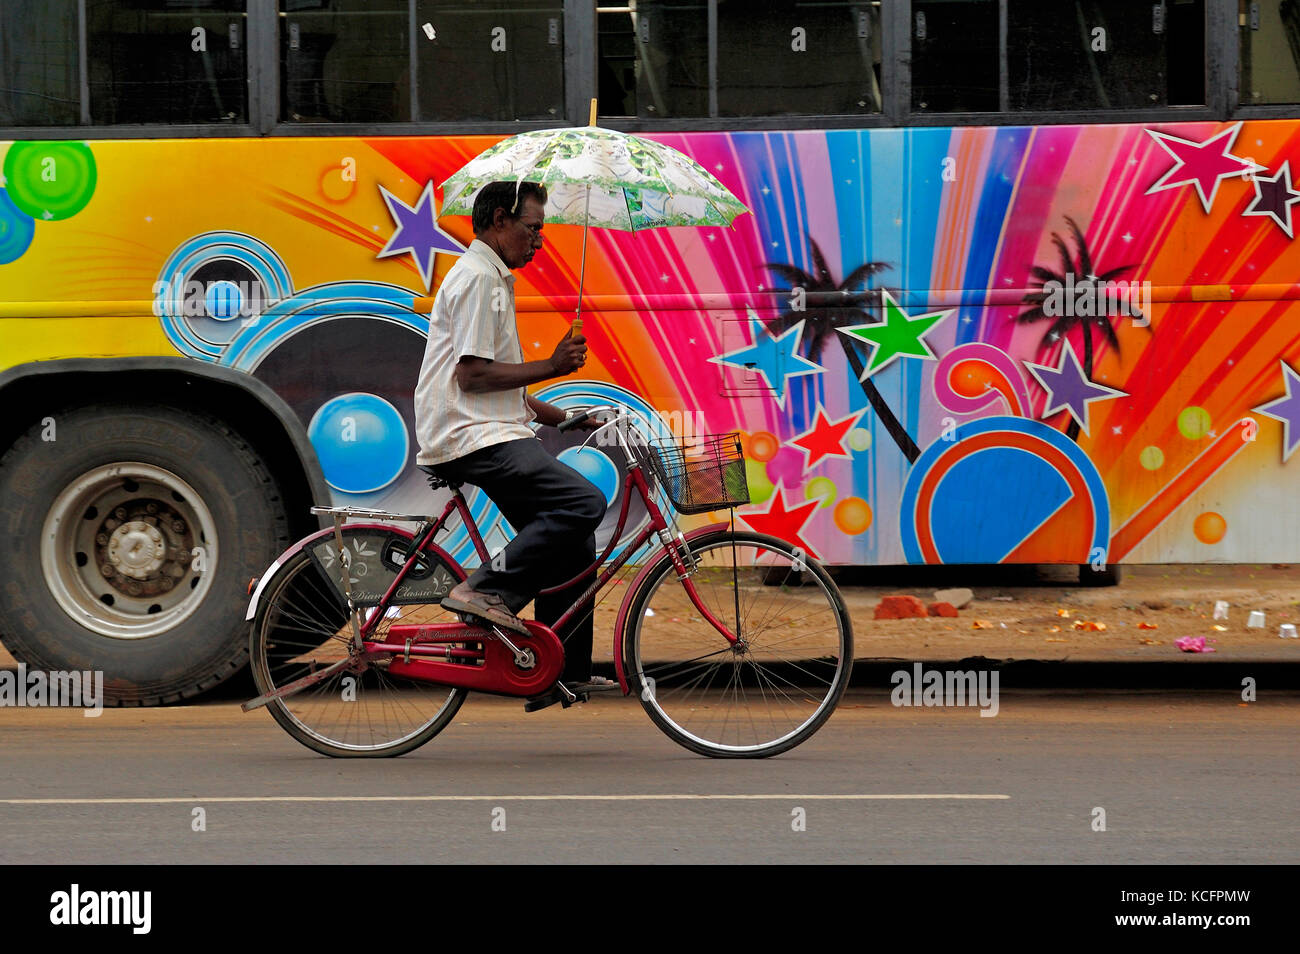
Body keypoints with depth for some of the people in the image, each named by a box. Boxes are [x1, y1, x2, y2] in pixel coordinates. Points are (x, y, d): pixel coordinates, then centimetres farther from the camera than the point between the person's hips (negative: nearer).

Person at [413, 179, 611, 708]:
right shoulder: (476, 277, -8)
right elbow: (473, 375, -17)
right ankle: (485, 590, -24)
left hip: (491, 435, 10)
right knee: (584, 502, -25)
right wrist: (551, 366, -10)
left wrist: (566, 418, 22)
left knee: (571, 546, 8)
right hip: (472, 437, -10)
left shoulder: (493, 279, 25)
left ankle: (566, 674, 11)